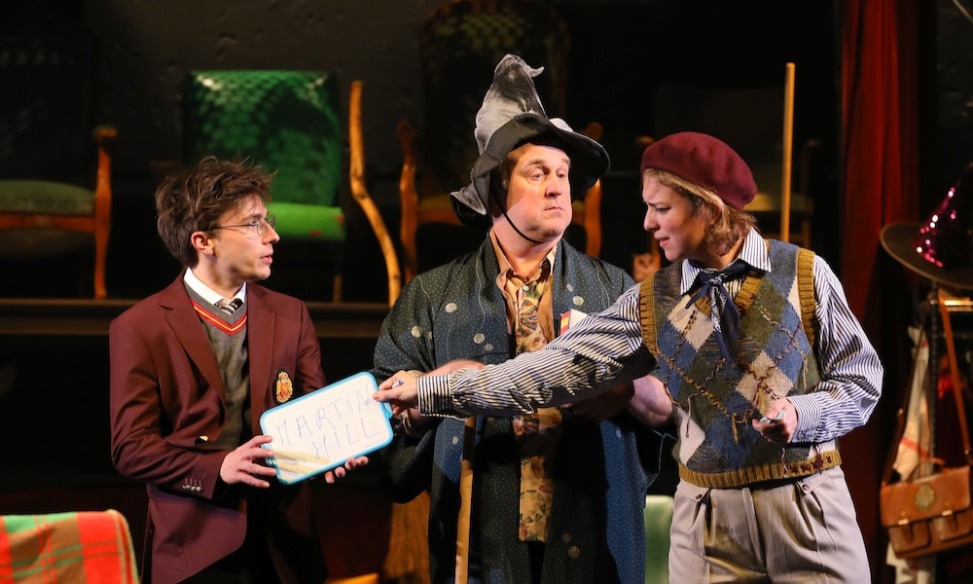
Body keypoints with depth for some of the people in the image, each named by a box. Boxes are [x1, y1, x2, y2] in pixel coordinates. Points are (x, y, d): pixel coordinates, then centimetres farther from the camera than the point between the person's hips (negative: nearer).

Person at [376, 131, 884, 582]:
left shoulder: (804, 274, -2)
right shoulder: (652, 301, 4)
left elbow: (862, 379, 3)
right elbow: (559, 367, 1)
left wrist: (801, 414, -17)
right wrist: (431, 390, -1)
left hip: (806, 503, -2)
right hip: (709, 517, 2)